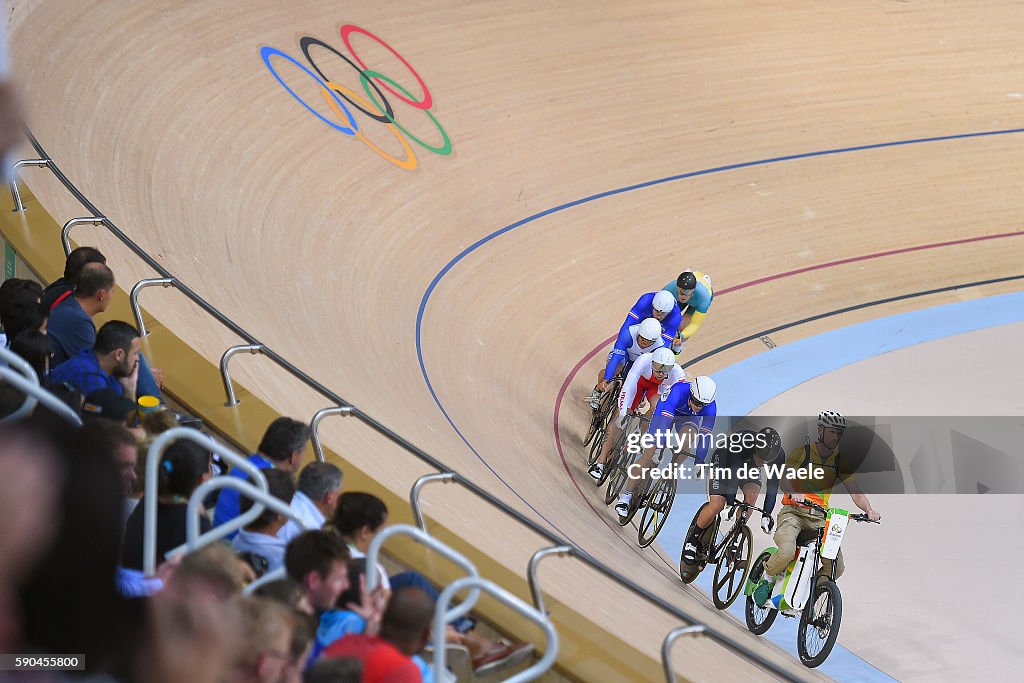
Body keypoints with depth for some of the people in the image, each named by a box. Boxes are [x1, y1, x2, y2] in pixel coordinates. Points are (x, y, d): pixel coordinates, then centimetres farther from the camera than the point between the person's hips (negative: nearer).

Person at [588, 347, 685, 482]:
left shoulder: (678, 375, -38)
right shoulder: (644, 361, -42)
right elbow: (628, 387, -42)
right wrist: (623, 414, -47)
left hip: (660, 387, 1)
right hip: (641, 379, -1)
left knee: (656, 407, -30)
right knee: (620, 420, -11)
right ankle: (600, 463, -6)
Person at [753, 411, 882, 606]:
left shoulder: (840, 462, 9)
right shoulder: (801, 453, -2)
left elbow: (855, 491, 1)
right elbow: (785, 479, -16)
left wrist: (869, 510, -20)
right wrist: (795, 493, -39)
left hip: (819, 518, 4)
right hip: (794, 512, -4)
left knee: (837, 567, -11)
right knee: (787, 552, -32)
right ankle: (767, 579, 0)